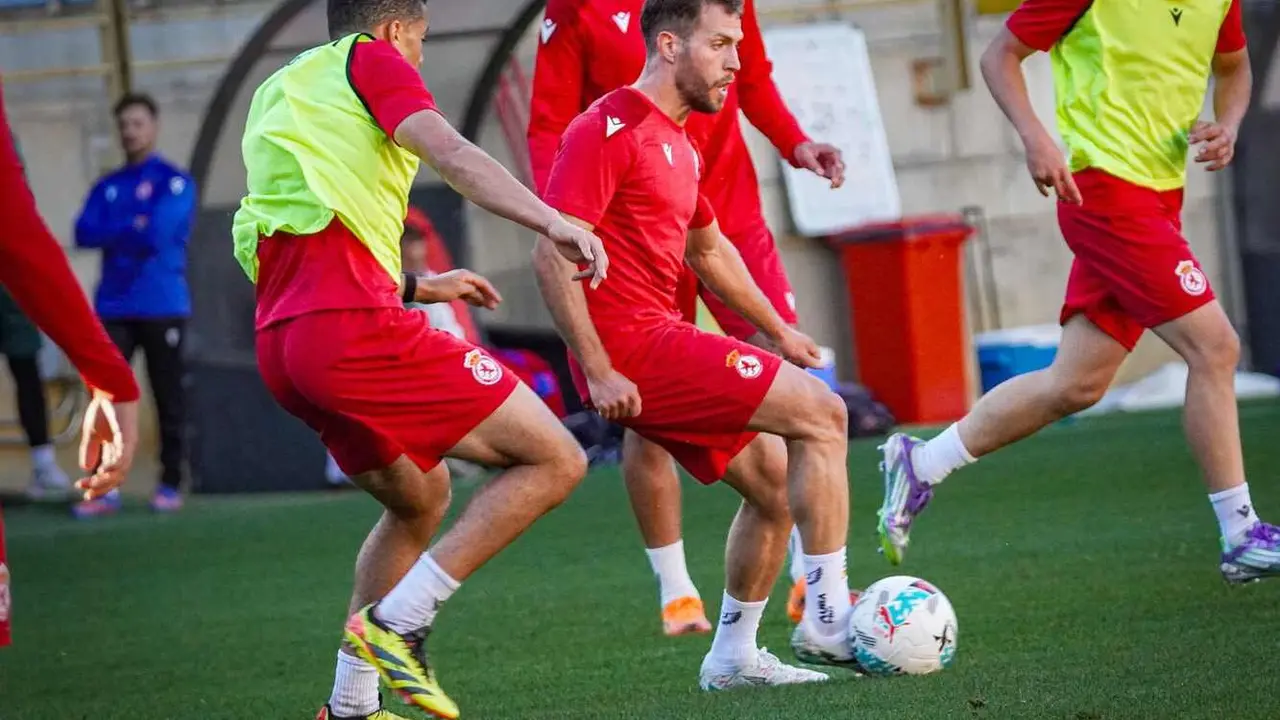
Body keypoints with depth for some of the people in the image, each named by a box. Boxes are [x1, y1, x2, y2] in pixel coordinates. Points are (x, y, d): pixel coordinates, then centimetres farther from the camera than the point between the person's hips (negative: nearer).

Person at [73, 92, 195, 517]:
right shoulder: (106, 188, 15)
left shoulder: (175, 183, 1)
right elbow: (84, 234, 0)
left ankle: (171, 486, 7)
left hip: (163, 308, -4)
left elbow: (158, 231, -14)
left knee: (168, 398, 1)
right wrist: (133, 228, -8)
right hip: (114, 308, 4)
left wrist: (113, 231, -1)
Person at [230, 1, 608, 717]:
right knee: (555, 461, -5)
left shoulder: (276, 95, 29)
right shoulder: (370, 61, 5)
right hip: (355, 326, -9)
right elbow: (451, 154, -14)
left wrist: (420, 287, 41)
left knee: (421, 495, 29)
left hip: (281, 341, 9)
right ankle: (397, 623, -12)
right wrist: (553, 222, -27)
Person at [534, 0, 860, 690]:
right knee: (820, 412, -12)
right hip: (632, 349, -10)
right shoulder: (609, 130, -13)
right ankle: (826, 618, -11)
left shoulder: (674, 142, 19)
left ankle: (733, 657, 21)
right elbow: (551, 252, -20)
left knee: (775, 483, 14)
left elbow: (708, 248, 34)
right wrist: (598, 371, -22)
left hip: (660, 339, 10)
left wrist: (776, 330, 33)